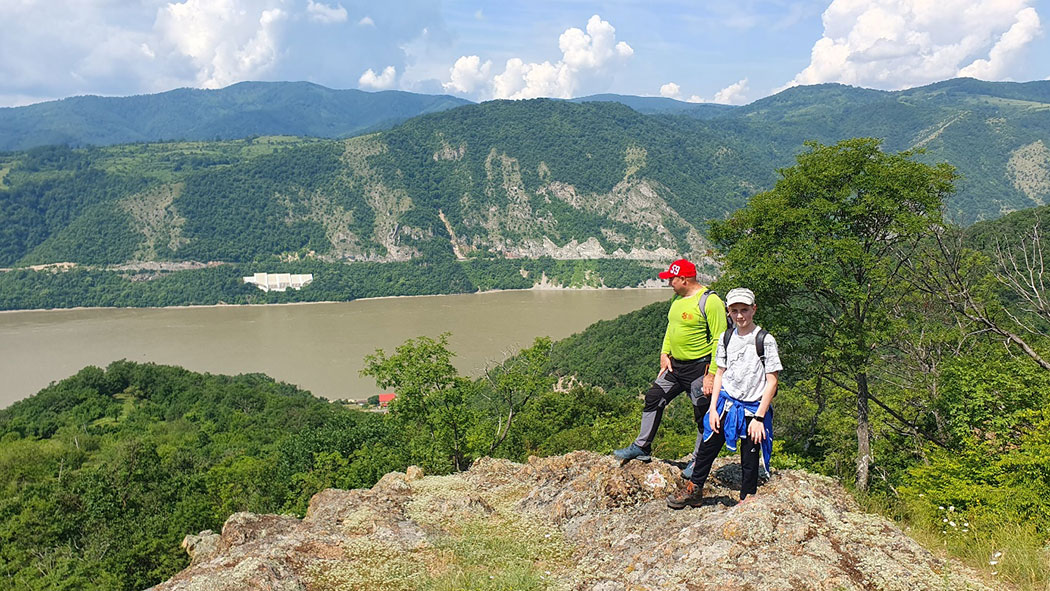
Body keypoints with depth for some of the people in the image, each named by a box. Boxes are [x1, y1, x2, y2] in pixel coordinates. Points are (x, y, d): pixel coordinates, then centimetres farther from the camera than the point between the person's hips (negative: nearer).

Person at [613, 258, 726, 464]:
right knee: (653, 399, 10)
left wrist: (712, 375, -21)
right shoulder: (677, 298, 8)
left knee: (703, 415, 3)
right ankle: (641, 448, 22)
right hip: (675, 365, 8)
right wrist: (664, 353, 10)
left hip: (699, 368, -8)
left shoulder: (710, 301, -18)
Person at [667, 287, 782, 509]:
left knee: (750, 461, 6)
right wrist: (713, 408, 2)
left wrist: (759, 417, -14)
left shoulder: (765, 340, -12)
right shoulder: (726, 338, 3)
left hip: (752, 409, -4)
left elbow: (771, 382, -11)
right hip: (726, 404, 4)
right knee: (707, 448, 10)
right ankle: (694, 491, 28)